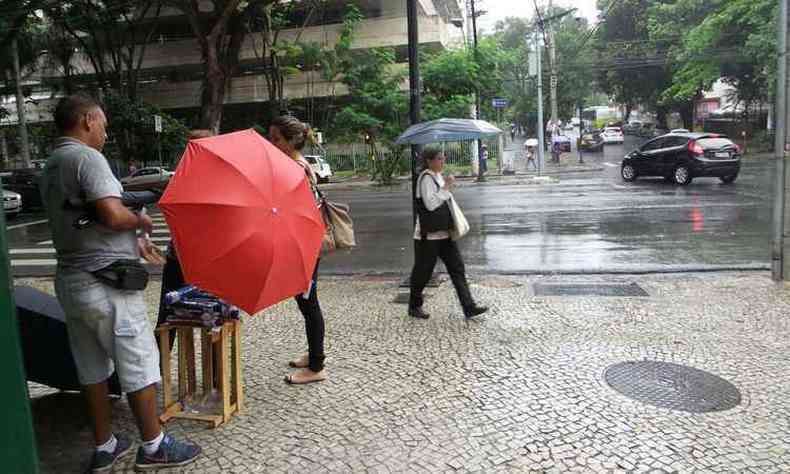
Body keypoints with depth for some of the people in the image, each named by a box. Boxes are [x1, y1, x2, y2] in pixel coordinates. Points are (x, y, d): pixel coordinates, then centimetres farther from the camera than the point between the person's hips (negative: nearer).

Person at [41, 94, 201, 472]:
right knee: (139, 364, 2)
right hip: (105, 282, -9)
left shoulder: (50, 167, 15)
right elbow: (113, 215, -26)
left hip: (70, 280, 9)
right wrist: (141, 220, -5)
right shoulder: (87, 157, -14)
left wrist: (135, 243, 19)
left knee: (93, 369, 16)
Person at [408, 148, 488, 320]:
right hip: (428, 234, -9)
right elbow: (430, 204, -25)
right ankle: (414, 307, 21)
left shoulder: (438, 176, 14)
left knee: (457, 268, 3)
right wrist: (446, 187, -21)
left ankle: (469, 307, 4)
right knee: (423, 271, 4)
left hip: (444, 233, 9)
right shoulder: (426, 178, -15)